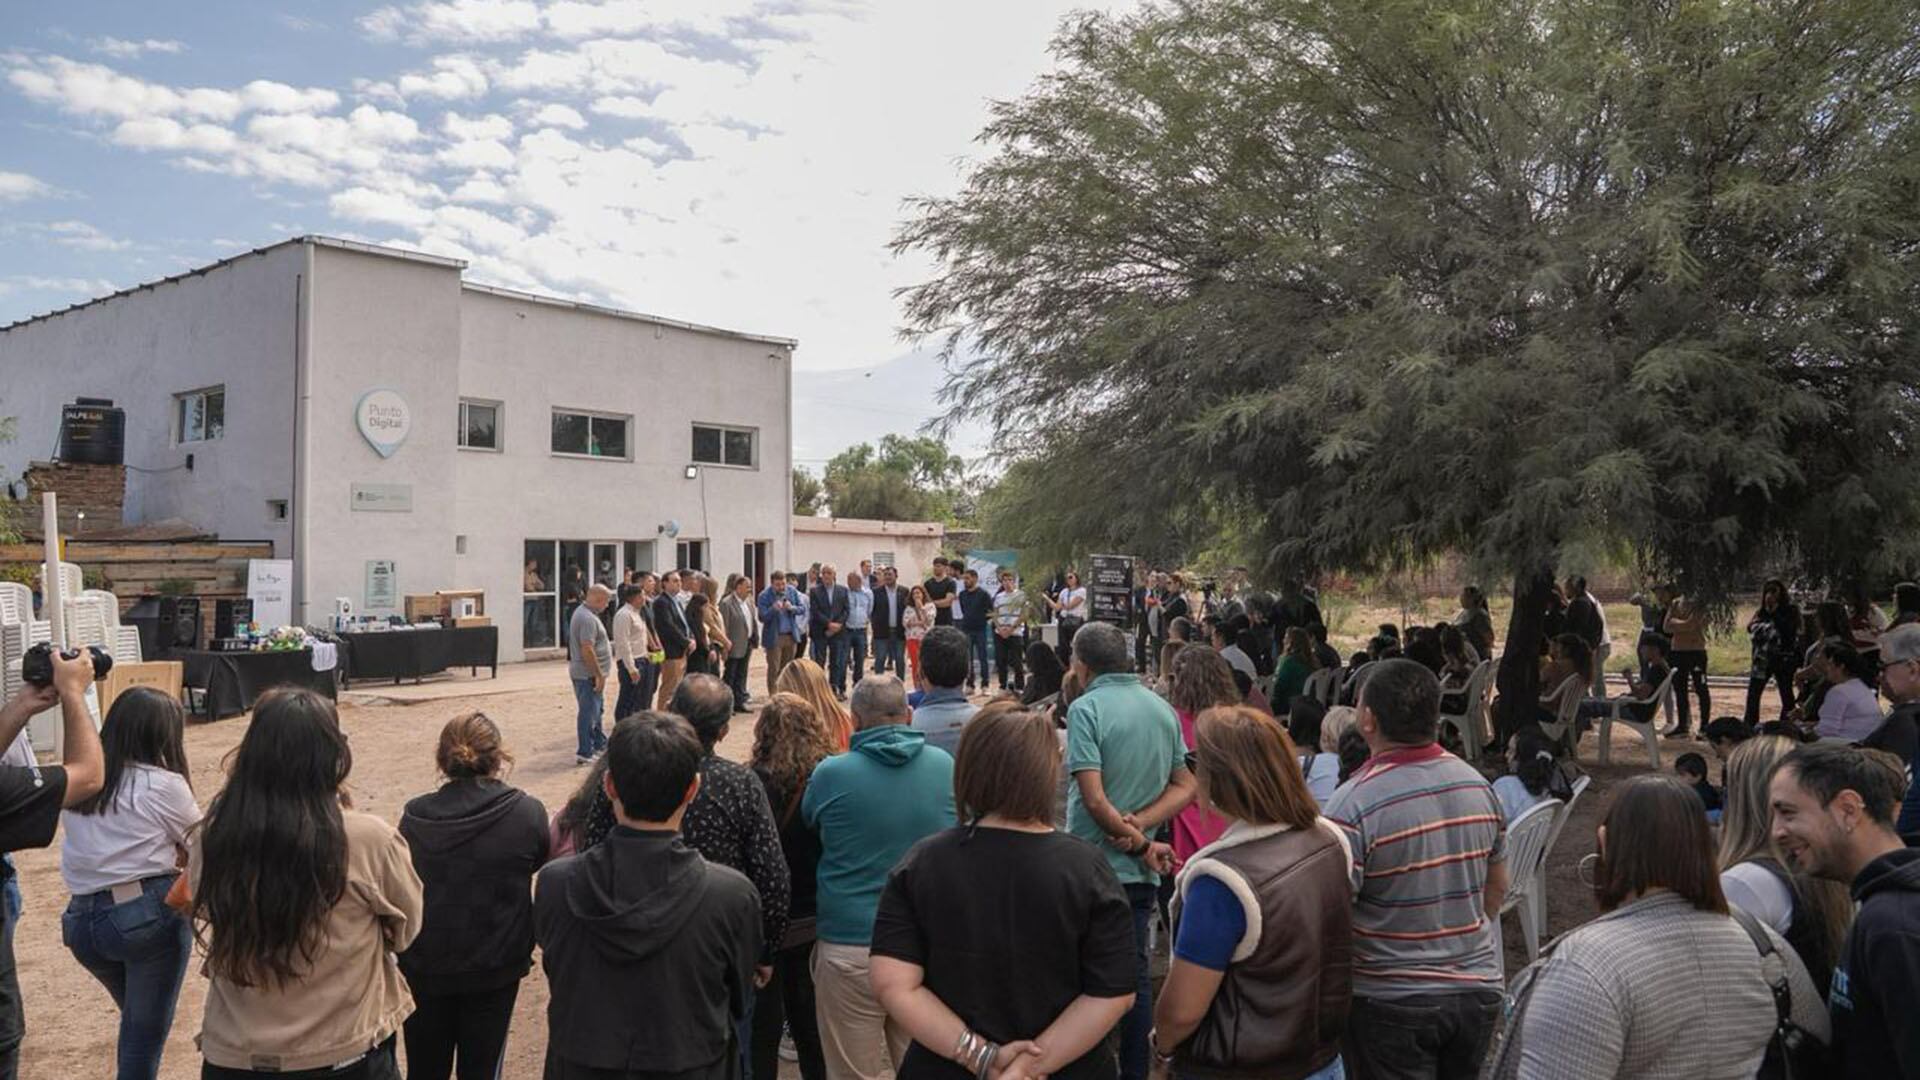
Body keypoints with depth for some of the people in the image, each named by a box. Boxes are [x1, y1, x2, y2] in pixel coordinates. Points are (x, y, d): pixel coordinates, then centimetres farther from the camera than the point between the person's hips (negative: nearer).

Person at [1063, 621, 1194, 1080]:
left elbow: (1094, 798, -20)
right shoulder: (1163, 708, 5)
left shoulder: (1087, 708, -13)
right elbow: (1184, 787, 6)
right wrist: (1138, 824, -5)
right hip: (1140, 871, 6)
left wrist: (1141, 845, -10)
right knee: (1135, 974, 15)